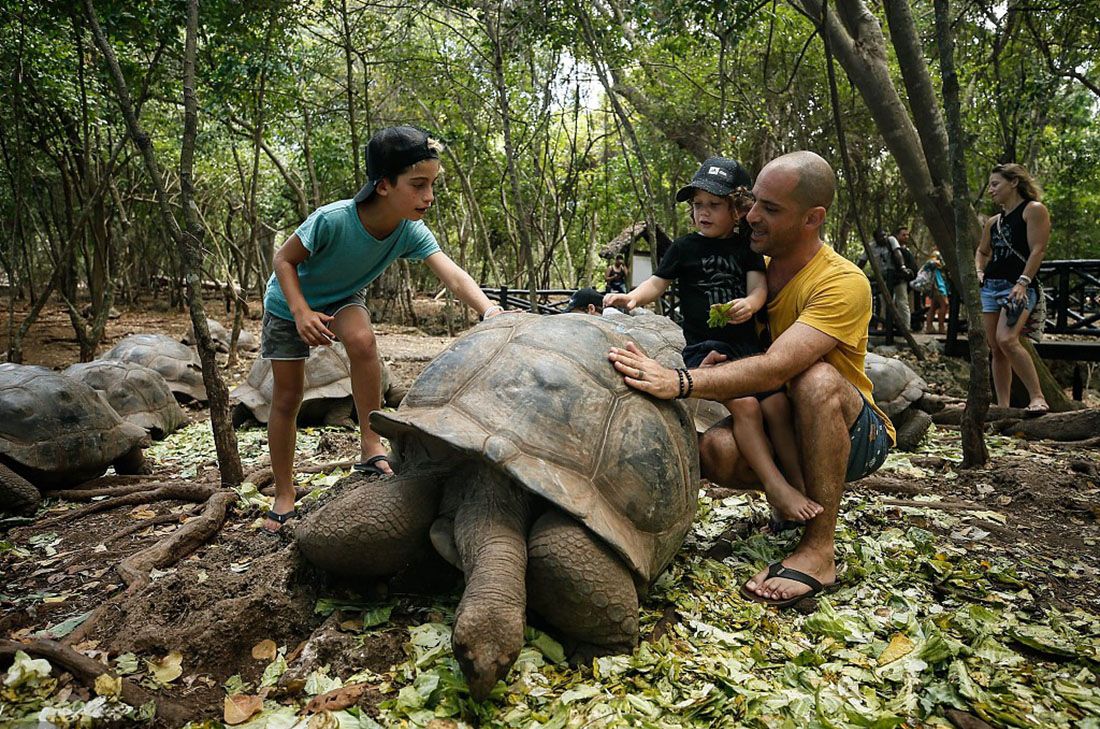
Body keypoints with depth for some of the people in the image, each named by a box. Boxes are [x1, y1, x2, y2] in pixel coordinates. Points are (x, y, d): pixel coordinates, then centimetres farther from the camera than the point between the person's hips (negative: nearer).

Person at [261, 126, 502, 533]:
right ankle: (284, 496, 19)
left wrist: (490, 311, -56)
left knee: (362, 341, -32)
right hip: (289, 303, -2)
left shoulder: (411, 232, -26)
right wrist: (301, 312, -35)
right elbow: (284, 259, -21)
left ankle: (371, 448, -20)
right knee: (287, 398, 2)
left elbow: (453, 275, -38)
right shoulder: (332, 220, -37)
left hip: (343, 298, 2)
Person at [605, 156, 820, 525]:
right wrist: (632, 297, -20)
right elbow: (658, 282, 0)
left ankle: (799, 487, -4)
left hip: (746, 343, 3)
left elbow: (758, 286, -1)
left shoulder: (746, 247, 11)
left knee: (777, 405, -12)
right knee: (744, 405, -23)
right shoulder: (684, 247, 5)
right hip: (705, 345, -3)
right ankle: (775, 486, -16)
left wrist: (750, 303, -24)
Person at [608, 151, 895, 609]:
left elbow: (774, 368, -37)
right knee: (714, 450, -27)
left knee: (816, 377, -37)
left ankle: (819, 549, -29)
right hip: (784, 432, 5)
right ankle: (796, 495, 3)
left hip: (855, 434, -5)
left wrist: (679, 382, -50)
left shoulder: (843, 283, -22)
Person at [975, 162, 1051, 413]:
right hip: (990, 286, 7)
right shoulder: (993, 222, 19)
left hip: (1019, 286, -7)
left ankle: (1038, 398, -19)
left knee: (1007, 340, -27)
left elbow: (1038, 249, -10)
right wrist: (979, 272, 14)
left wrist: (1023, 282, -19)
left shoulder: (1034, 210, -1)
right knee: (995, 348, 2)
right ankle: (1002, 407, 6)